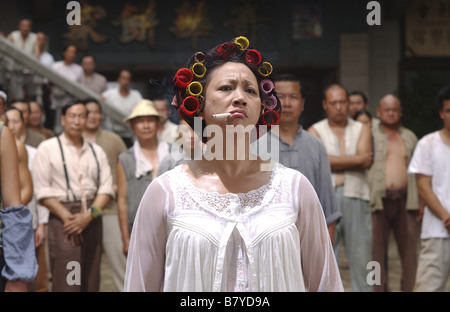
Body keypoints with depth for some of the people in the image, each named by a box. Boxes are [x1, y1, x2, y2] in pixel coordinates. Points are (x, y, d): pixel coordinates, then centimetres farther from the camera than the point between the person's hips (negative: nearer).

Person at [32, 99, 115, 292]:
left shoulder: (96, 151, 16)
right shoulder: (47, 148, 6)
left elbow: (106, 187, 8)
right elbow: (42, 191, -2)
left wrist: (89, 215, -8)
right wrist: (68, 217, -11)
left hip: (92, 220, 4)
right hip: (62, 217, -4)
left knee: (91, 282, 2)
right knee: (65, 282, -11)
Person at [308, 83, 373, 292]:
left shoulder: (361, 129, 14)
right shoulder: (315, 131, 8)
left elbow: (366, 162, -3)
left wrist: (335, 161, -7)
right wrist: (355, 159, -5)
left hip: (356, 198, 2)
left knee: (361, 257, 2)